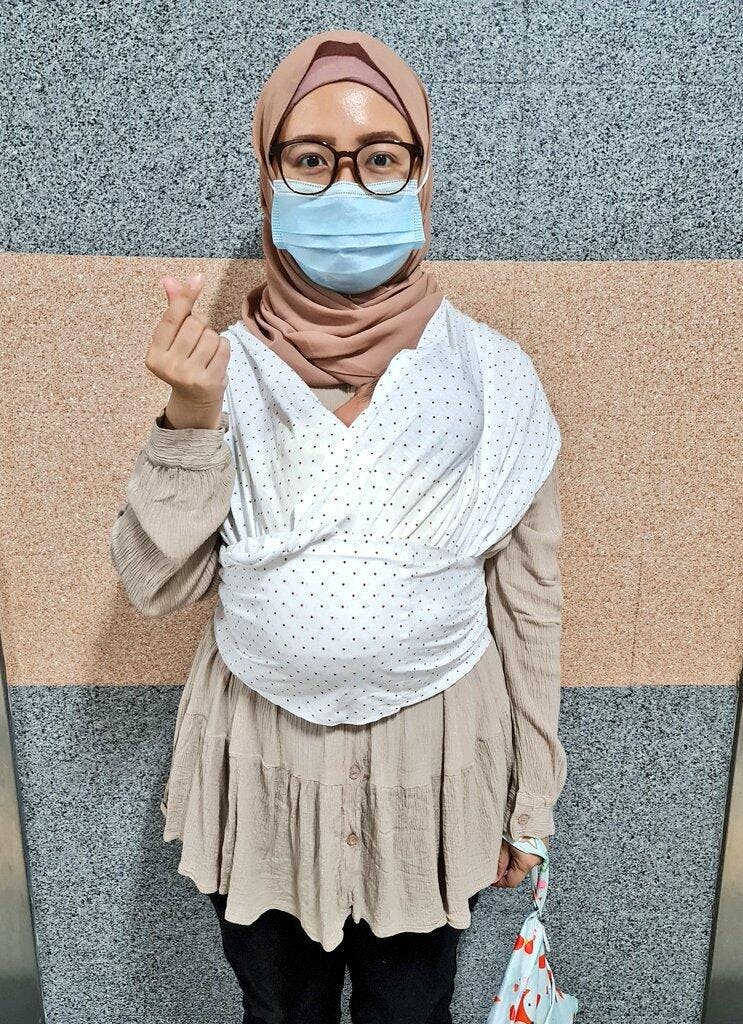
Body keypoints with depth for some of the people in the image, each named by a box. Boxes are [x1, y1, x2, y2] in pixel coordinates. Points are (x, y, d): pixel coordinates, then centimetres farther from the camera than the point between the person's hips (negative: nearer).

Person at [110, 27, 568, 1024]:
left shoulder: (493, 376, -11)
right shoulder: (229, 368, -9)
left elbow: (528, 605, -4)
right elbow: (156, 585, -8)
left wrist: (532, 799, 3)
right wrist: (192, 420, -23)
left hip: (429, 760, -1)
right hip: (261, 761, 2)